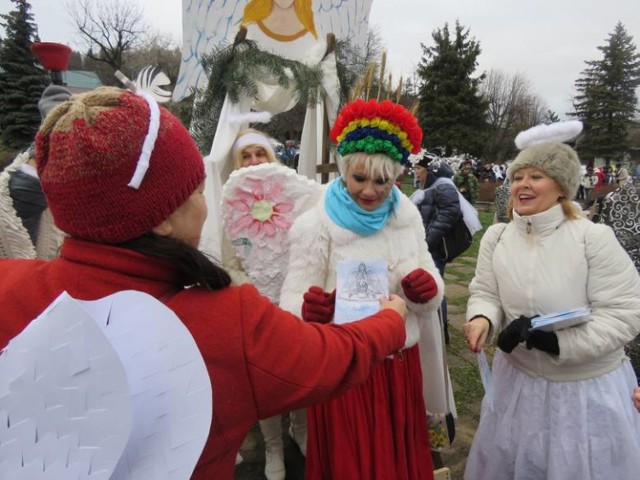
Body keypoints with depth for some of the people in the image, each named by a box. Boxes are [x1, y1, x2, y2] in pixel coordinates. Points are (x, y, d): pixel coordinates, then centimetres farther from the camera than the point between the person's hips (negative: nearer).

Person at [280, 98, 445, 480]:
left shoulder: (408, 217, 1)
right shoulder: (316, 226, -15)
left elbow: (430, 293, 2)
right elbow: (292, 300, -19)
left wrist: (427, 290, -21)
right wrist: (309, 309, -41)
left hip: (401, 367, 5)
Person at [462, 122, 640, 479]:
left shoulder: (593, 238, -19)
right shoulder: (496, 237, -6)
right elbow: (486, 293, -1)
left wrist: (550, 337, -27)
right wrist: (482, 318, -24)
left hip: (589, 388, -3)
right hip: (518, 379, 4)